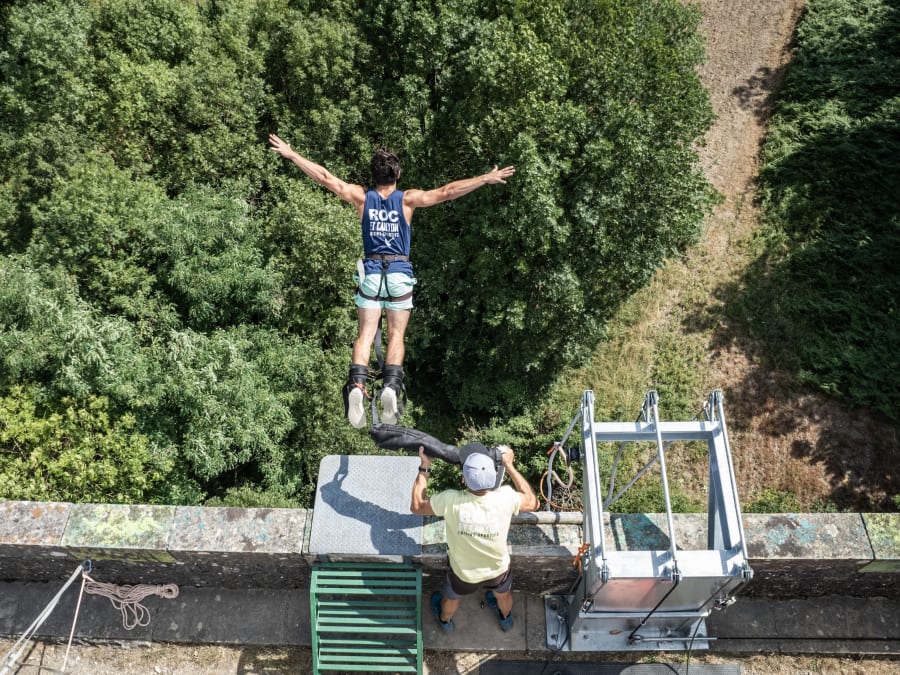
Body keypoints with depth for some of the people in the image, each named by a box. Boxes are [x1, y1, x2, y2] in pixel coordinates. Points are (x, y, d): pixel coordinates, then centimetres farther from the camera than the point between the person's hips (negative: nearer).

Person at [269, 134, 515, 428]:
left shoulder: (361, 196, -1)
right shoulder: (408, 199, -5)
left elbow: (325, 177, 1)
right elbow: (447, 191, -8)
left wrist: (290, 153, 9)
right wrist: (487, 178, -3)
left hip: (371, 272, 1)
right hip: (400, 273, -1)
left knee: (365, 334, 3)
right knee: (396, 335, 5)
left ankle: (356, 385, -16)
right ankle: (391, 387, -12)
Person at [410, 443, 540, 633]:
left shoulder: (451, 501, -36)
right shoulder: (505, 498, -34)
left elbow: (416, 506, -16)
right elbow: (533, 502, -10)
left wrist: (424, 467, -9)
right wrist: (509, 466, -9)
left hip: (463, 575, -1)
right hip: (498, 570, 1)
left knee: (451, 597, 35)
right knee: (503, 594, 37)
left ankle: (445, 621, 65)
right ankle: (506, 619, 67)